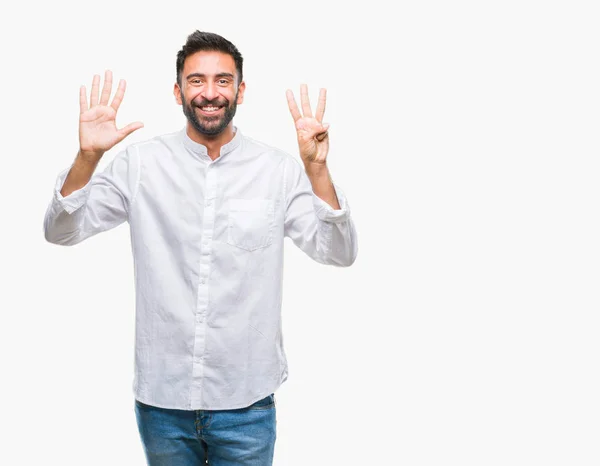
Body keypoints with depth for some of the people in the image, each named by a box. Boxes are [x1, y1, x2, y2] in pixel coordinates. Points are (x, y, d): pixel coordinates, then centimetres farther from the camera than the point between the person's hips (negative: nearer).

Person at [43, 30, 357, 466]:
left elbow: (339, 253, -9)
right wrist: (87, 156, -18)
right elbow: (60, 232, -2)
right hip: (161, 397, 1)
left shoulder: (278, 169, -4)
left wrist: (316, 168, -22)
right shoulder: (141, 163, -2)